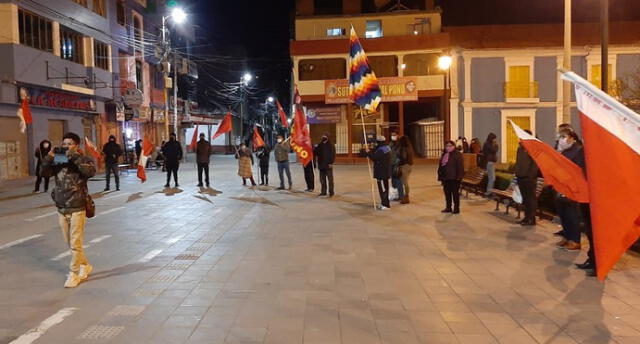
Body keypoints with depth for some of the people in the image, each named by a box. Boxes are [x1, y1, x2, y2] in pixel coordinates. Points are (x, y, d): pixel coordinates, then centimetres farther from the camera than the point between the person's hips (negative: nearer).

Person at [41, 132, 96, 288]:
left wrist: (75, 157, -25)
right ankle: (85, 266, 33)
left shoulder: (84, 159, -6)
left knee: (75, 244, 0)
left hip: (77, 208, -5)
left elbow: (91, 171, -24)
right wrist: (49, 158, -15)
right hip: (61, 208, 5)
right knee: (70, 243, 15)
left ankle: (74, 274, 13)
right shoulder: (58, 160, 6)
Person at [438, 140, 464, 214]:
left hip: (454, 177, -7)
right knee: (447, 192, 11)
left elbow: (460, 166, -13)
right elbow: (440, 165, 19)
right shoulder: (444, 154, 15)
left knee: (455, 192, 0)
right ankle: (448, 207, 21)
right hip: (445, 177, 7)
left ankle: (456, 208, 8)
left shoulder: (457, 154, -7)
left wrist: (459, 176, -19)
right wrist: (440, 175, 13)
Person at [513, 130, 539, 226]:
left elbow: (536, 163, -14)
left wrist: (531, 175, -17)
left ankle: (532, 219, 2)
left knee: (531, 198, -2)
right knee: (524, 198, 12)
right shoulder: (520, 148, 15)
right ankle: (527, 217, 19)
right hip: (521, 177, 8)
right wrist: (516, 172, 13)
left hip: (529, 178, -7)